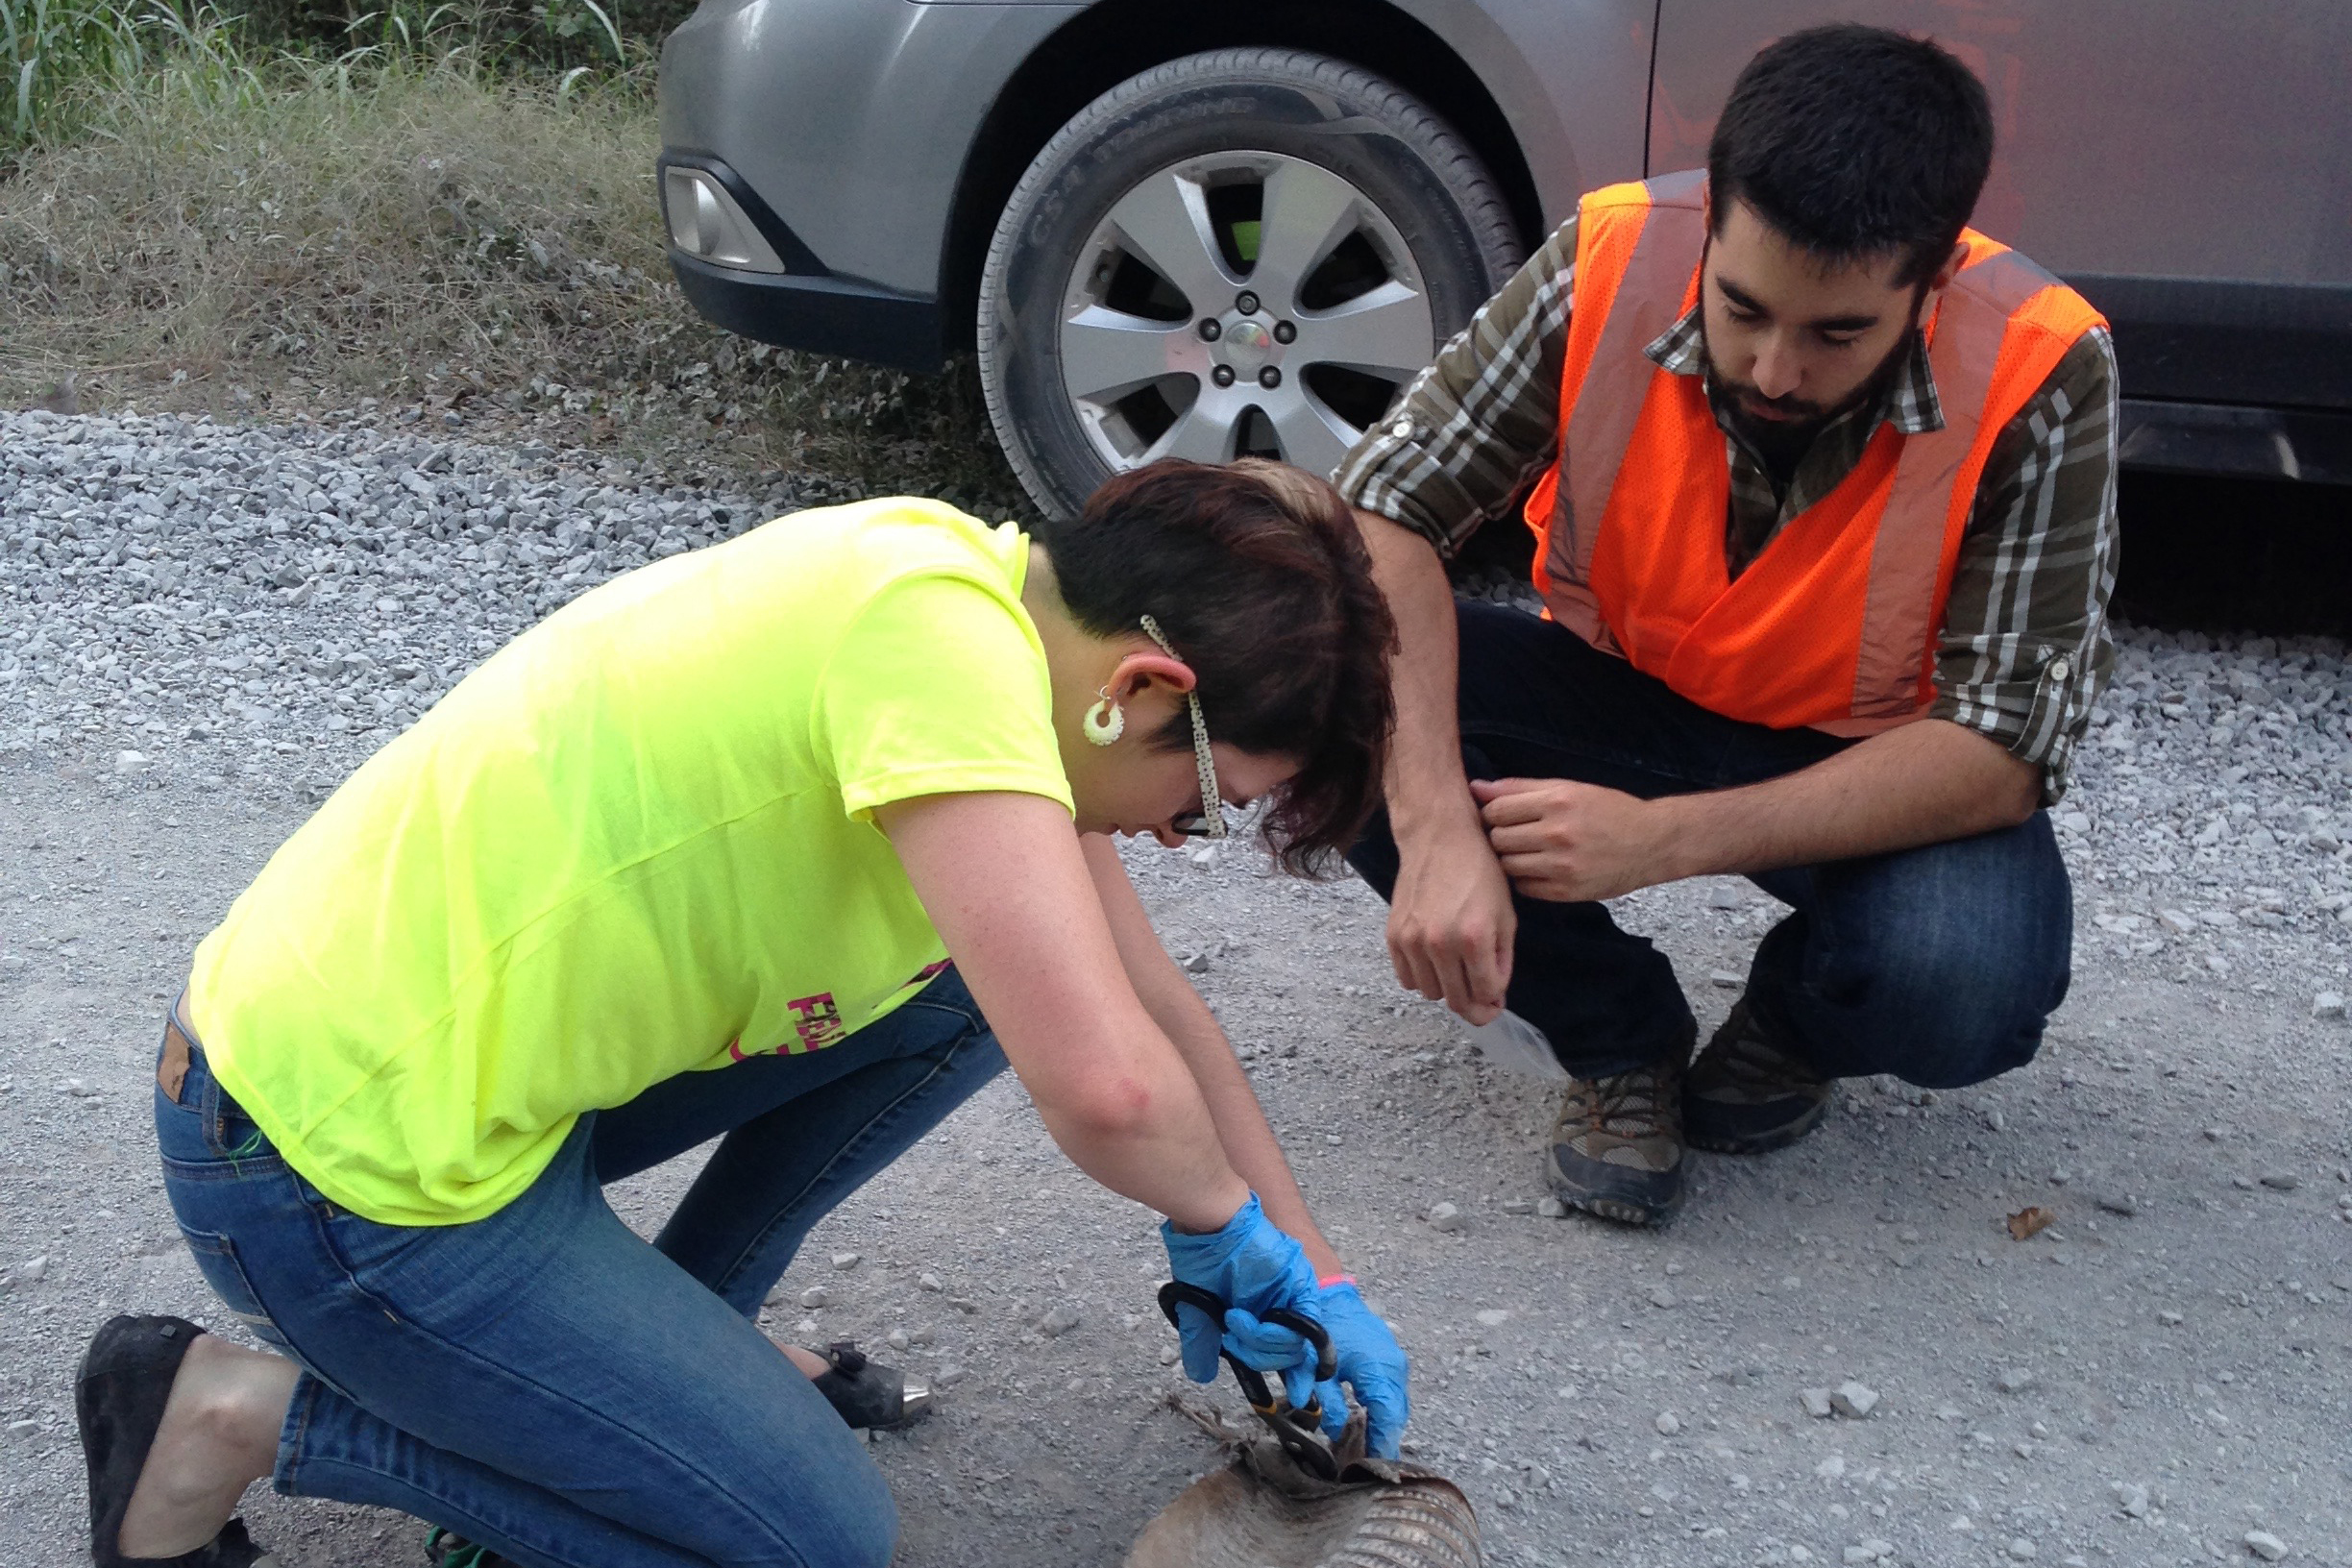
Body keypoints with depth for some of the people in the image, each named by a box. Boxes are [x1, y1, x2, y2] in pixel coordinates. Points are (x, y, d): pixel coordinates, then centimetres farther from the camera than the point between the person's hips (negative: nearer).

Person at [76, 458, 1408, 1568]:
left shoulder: (1003, 595, 2)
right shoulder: (937, 631, -26)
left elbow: (1150, 1006, 12)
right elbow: (1102, 1083, -35)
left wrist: (1311, 1274, 12)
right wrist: (1227, 1219, -12)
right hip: (343, 1156, -9)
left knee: (986, 976, 4)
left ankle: (669, 1331, 16)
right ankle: (245, 1413, 3)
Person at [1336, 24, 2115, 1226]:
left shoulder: (2035, 373, -26)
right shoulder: (1616, 261, -23)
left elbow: (2002, 750, -26)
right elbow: (1385, 508, -25)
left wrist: (1663, 839, -37)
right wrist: (1437, 829, -39)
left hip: (1880, 763, -1)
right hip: (1620, 698, 2)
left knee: (1965, 986, -34)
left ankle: (1796, 1020, 7)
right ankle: (1622, 1037, -2)